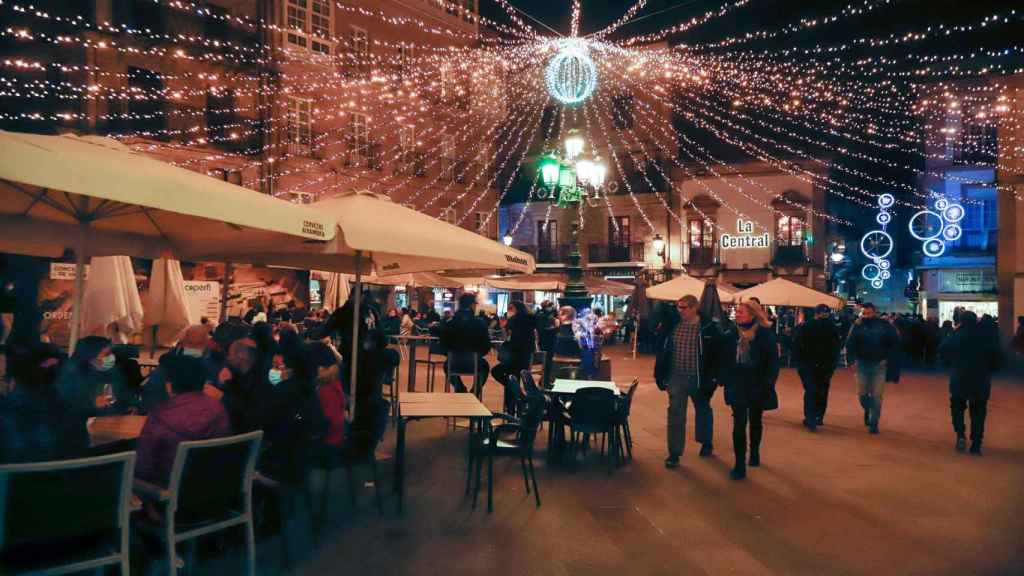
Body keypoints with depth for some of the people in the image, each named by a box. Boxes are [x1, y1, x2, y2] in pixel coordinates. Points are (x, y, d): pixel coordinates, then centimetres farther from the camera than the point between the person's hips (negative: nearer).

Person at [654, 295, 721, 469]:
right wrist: (660, 375, 2)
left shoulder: (708, 328, -10)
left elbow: (716, 355, -8)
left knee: (703, 411, 19)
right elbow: (663, 351, 4)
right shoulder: (672, 326, -1)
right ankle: (674, 453, 6)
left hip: (699, 379, -2)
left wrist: (711, 379, -11)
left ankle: (706, 443, 41)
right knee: (675, 414, -1)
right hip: (676, 378, 2)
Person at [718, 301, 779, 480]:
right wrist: (723, 379, -1)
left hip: (757, 387, -1)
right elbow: (724, 359, 4)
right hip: (737, 387, 1)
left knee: (755, 422, 18)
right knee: (739, 424, -5)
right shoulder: (730, 334, -3)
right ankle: (740, 464, -1)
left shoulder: (765, 334, -10)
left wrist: (768, 384, -14)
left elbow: (773, 361, -9)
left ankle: (754, 451, 42)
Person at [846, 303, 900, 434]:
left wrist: (890, 359, -7)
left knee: (876, 395, 0)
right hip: (862, 364, 1)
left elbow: (894, 343, 0)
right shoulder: (857, 326, -5)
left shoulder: (884, 325, -6)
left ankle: (874, 422, 12)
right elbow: (850, 344, -8)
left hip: (879, 364, -1)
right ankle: (867, 410, 39)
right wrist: (850, 358, -20)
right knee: (862, 393, 7)